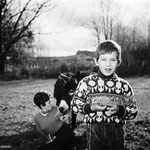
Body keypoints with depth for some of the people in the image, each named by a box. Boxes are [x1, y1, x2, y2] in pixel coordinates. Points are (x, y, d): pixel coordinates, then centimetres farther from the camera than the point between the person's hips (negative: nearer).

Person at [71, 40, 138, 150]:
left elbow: (134, 111, 3)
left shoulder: (124, 85, 1)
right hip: (94, 131, -1)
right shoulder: (86, 82, -2)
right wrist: (91, 107, -14)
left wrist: (119, 110, -15)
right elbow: (75, 105, 1)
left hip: (117, 131, 2)